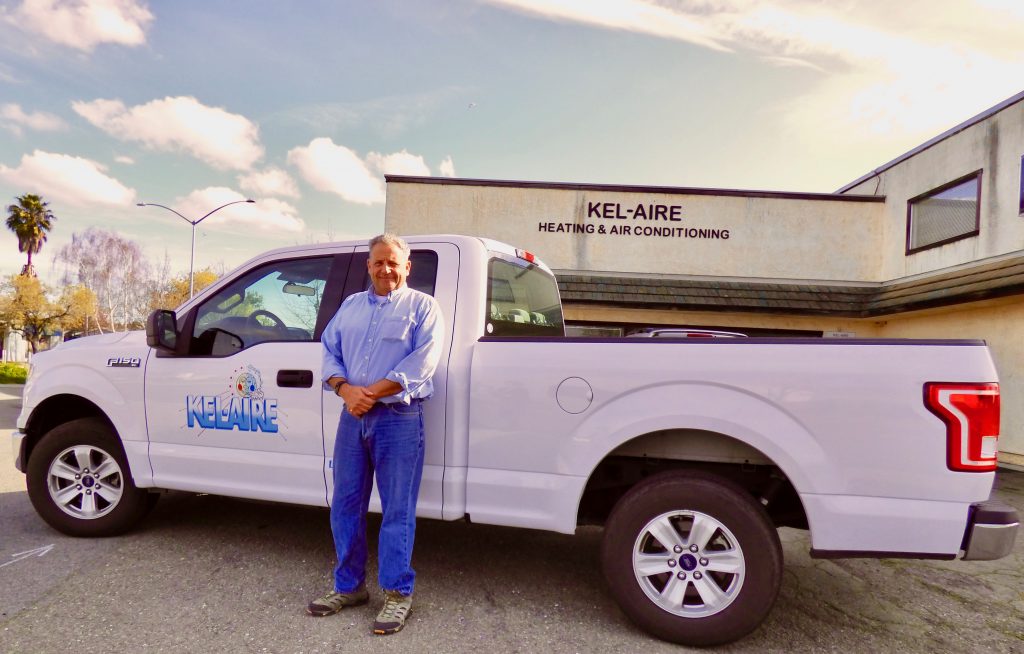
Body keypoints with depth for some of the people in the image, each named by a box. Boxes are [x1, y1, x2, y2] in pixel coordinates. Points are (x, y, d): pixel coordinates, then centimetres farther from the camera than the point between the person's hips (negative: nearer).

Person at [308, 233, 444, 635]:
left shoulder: (422, 306, -1)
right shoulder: (350, 305, 16)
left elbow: (422, 361, -12)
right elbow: (329, 351, 10)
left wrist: (372, 392, -16)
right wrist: (345, 389, -9)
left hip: (399, 419, -5)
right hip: (352, 417, 6)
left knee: (396, 511, 2)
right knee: (345, 507, 12)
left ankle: (398, 594, 17)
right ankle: (348, 586, 29)